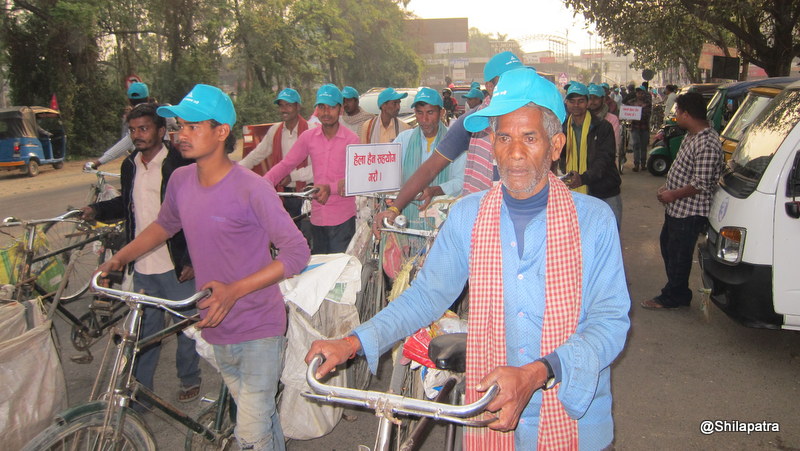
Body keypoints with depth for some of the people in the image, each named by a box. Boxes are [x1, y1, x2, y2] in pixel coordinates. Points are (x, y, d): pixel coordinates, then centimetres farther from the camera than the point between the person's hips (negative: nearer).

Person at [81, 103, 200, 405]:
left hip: (176, 266, -5)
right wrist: (97, 211, 8)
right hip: (143, 267, 6)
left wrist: (192, 260, -14)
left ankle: (190, 380, 28)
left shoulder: (181, 166, -11)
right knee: (145, 329, 15)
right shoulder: (130, 166, 9)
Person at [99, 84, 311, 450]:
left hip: (258, 329, -6)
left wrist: (234, 290, -28)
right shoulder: (180, 180, -1)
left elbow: (297, 253, -21)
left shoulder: (251, 189, -20)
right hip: (217, 329, 6)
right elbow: (165, 225, 20)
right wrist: (121, 257, 9)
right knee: (261, 415, 22)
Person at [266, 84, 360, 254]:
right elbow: (286, 164, 7)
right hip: (317, 216, 4)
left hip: (342, 217, -4)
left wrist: (331, 188, -31)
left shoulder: (351, 139, -5)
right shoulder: (308, 137, 5)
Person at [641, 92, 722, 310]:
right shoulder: (691, 136, 8)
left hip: (689, 212, -11)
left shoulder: (707, 144, -25)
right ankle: (678, 292, 35)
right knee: (667, 245, 22)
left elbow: (701, 184, -27)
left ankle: (672, 297, 19)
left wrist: (673, 195, -18)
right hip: (676, 208, 11)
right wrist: (667, 187, 9)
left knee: (678, 255, 3)